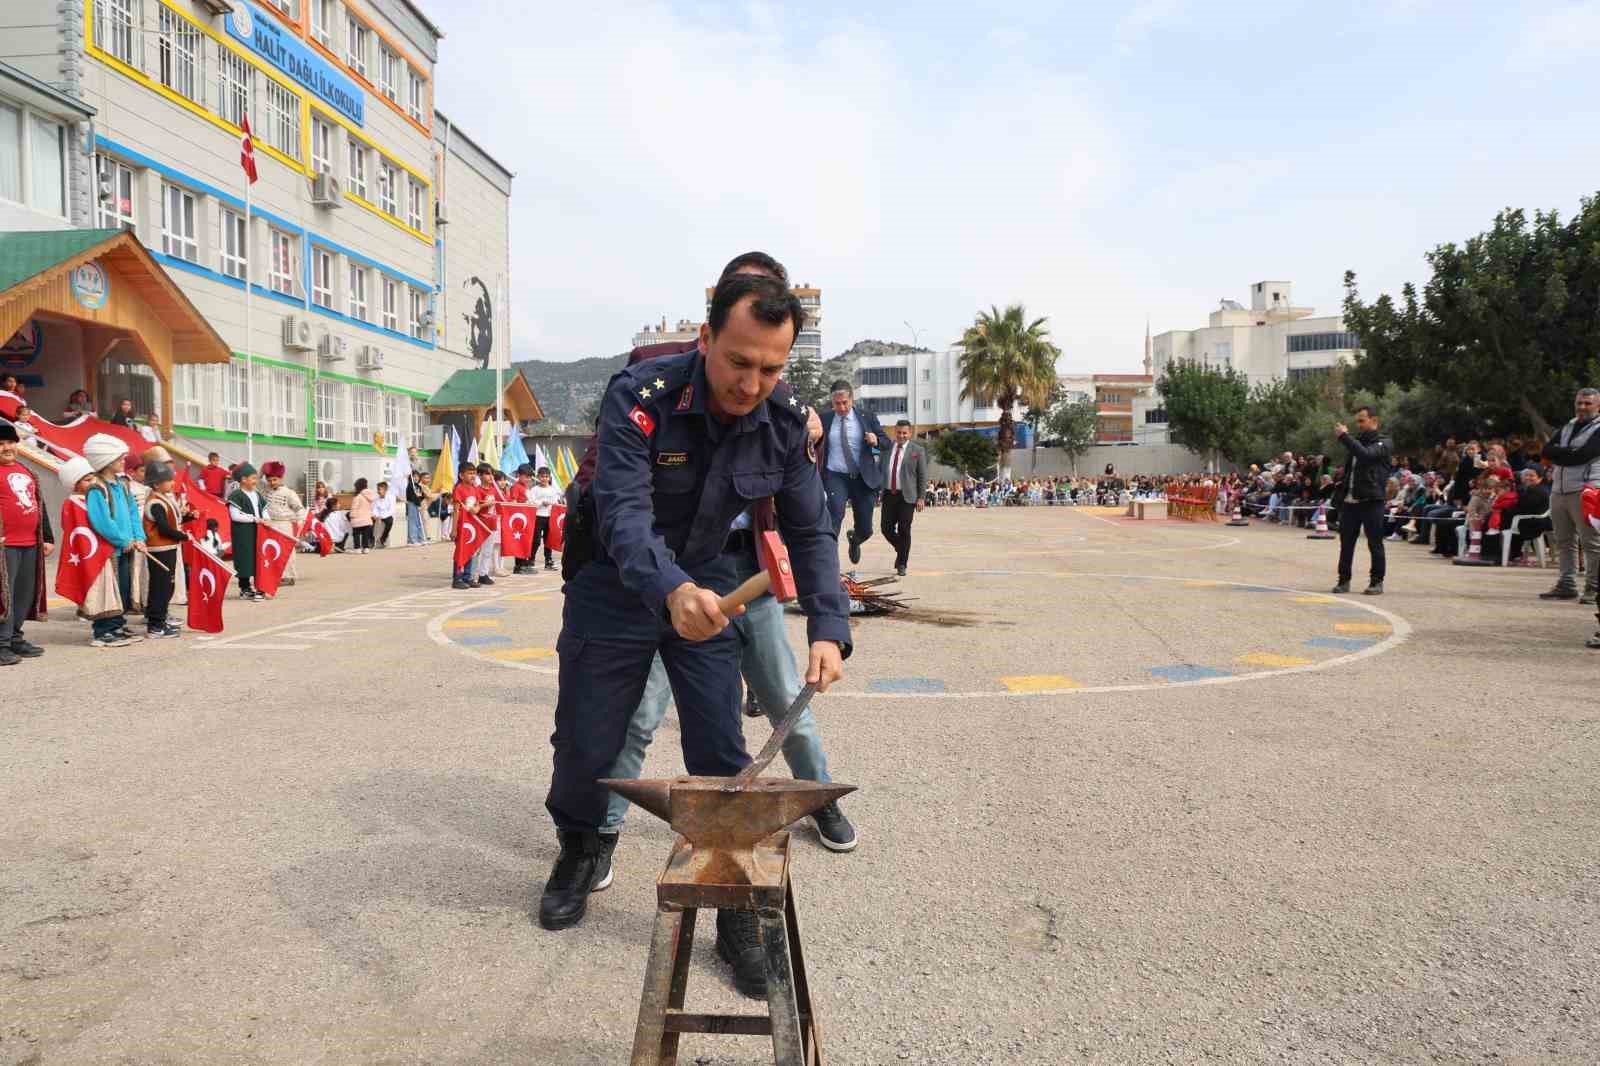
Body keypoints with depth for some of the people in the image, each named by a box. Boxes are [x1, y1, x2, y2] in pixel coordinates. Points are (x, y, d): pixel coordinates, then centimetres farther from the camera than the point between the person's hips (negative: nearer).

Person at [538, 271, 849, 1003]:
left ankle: (737, 909, 15)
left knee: (722, 756, -3)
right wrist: (670, 590, -57)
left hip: (705, 586, 2)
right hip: (615, 586, -2)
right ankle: (580, 854, 41)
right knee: (585, 748, 9)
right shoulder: (639, 397, -27)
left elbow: (810, 531, -10)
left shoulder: (784, 421, -14)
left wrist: (828, 629, -24)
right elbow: (624, 512, -37)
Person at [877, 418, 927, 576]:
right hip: (888, 494, 3)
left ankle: (901, 564, 9)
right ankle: (901, 550, 29)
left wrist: (921, 498, -6)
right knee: (887, 529, 1)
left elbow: (923, 476, 0)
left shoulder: (917, 451, 0)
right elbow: (880, 470, 18)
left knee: (904, 531, -3)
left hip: (906, 496, -3)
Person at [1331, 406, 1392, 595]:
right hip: (1350, 501, 6)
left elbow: (1365, 454, -22)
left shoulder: (1383, 443, -1)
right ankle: (1344, 580, 11)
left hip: (1371, 501, -6)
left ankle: (1377, 582, 5)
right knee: (1346, 543, 6)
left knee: (1375, 544, -1)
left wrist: (1344, 436, -19)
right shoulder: (1357, 441, 19)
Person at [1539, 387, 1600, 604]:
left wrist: (1558, 453, -1)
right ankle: (1566, 585, 18)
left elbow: (1581, 456, -15)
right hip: (1559, 490, 7)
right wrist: (1568, 452, -8)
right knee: (1564, 541, 11)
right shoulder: (1567, 427, 18)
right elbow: (1545, 452, 8)